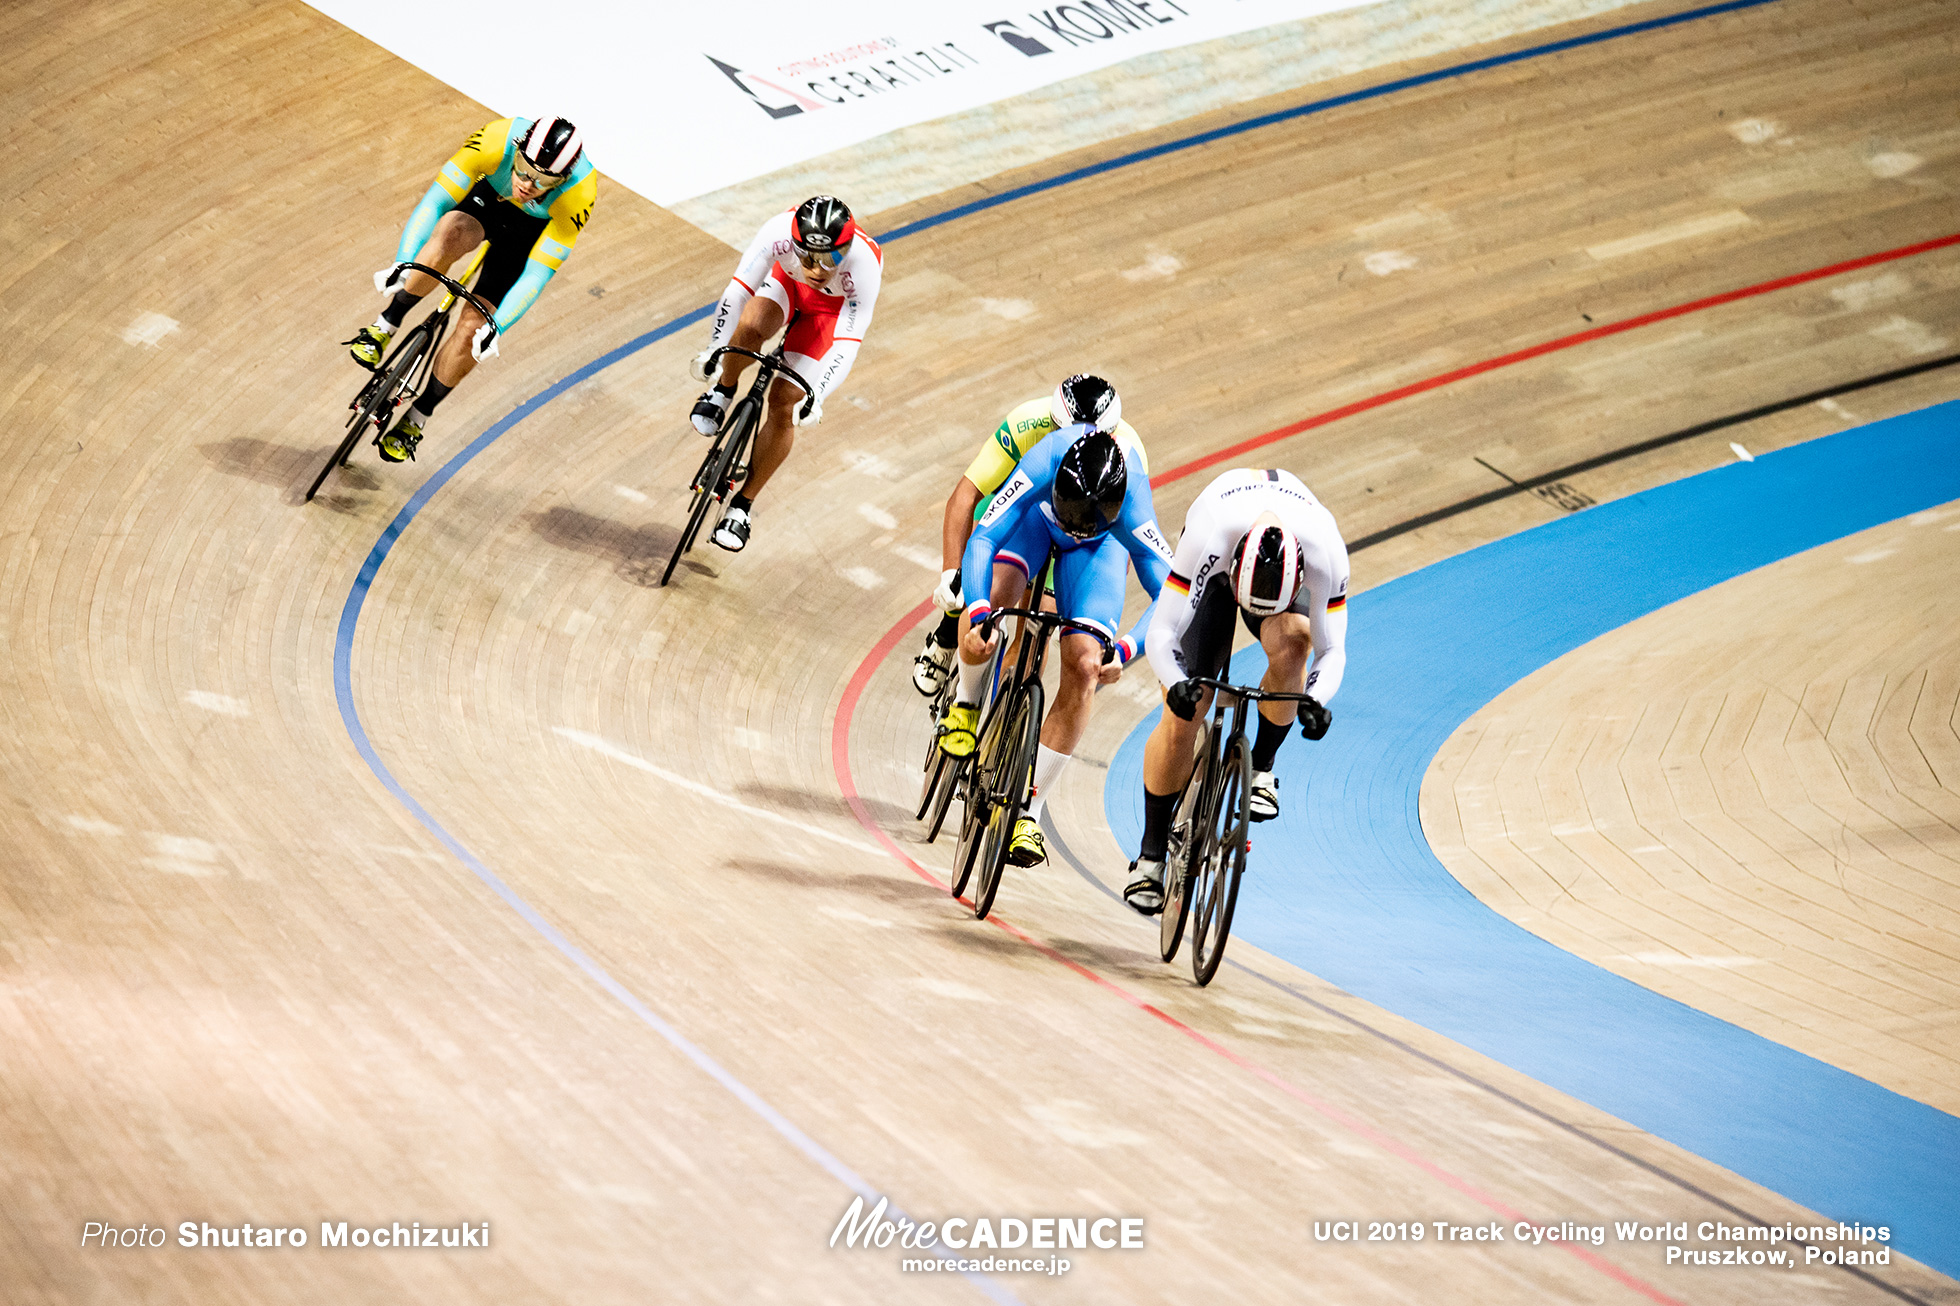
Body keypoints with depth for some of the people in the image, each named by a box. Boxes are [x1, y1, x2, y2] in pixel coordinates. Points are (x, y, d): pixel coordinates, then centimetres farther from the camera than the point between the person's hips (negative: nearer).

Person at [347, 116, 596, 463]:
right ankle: (385, 326, -19)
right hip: (487, 197, 1)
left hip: (533, 230, -1)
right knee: (449, 236, -36)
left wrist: (496, 328, -40)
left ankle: (417, 418, 10)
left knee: (471, 330, -12)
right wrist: (402, 263, -41)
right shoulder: (496, 141, -37)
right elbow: (435, 201, -32)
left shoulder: (578, 194, -38)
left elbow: (537, 274, -32)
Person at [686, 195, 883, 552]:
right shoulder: (780, 231, -38)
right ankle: (723, 392, -2)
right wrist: (714, 350, -32)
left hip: (834, 306, -1)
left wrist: (816, 396, -43)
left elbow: (847, 342, -36)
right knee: (751, 325, -34)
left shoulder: (864, 262, -40)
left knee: (783, 402, -10)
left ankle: (741, 507, 3)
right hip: (787, 281, 1)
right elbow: (739, 289, -30)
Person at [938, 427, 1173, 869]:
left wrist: (1125, 650, -53)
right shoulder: (1047, 462, -43)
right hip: (1035, 515, 0)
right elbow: (983, 539, -43)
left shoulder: (1130, 511, -42)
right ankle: (966, 702, 1)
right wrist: (978, 614, -57)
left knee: (1084, 669, -15)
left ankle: (1027, 814, -5)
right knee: (993, 598, -32)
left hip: (1101, 545, 0)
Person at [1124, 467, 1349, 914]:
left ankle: (1262, 767, -11)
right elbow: (1162, 632, -37)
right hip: (1216, 569, -1)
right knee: (1182, 715, -11)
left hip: (1288, 575, 1)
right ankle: (1151, 855, 4)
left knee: (1291, 643, -36)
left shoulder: (1325, 553, -39)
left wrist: (1315, 699, -49)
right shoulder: (1207, 538, -43)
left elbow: (1332, 650, -29)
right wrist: (1177, 684, -57)